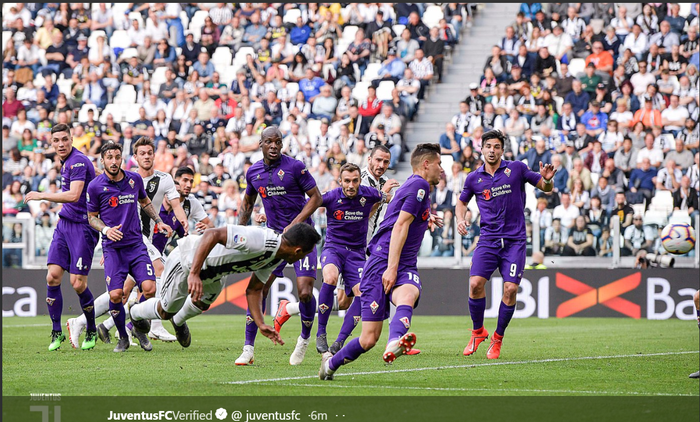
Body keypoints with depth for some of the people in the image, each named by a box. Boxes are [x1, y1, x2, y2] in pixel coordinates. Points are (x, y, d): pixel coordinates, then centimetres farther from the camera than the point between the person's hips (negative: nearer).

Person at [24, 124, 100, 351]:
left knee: (78, 283, -9)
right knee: (53, 276, -4)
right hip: (64, 224, 8)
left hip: (82, 227, -8)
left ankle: (92, 331, 11)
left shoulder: (78, 161, -15)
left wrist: (42, 195, -19)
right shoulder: (66, 162, 14)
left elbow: (74, 195, -26)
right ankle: (57, 333, 4)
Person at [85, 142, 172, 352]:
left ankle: (139, 329, 12)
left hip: (136, 244, 2)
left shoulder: (134, 179, 5)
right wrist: (106, 229, -11)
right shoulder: (95, 186, -3)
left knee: (149, 288, -14)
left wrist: (158, 221, 15)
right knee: (115, 295, -14)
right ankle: (123, 337, 11)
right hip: (113, 248, -2)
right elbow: (92, 216, 8)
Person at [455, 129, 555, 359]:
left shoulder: (516, 168, 1)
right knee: (475, 283, -15)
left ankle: (498, 338, 7)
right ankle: (478, 332, 8)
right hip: (488, 239, 1)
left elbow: (545, 187, 7)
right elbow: (462, 202, 24)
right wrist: (460, 219, 4)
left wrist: (547, 179, -16)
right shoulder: (474, 178, 7)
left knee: (510, 289, -12)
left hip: (515, 241, -1)